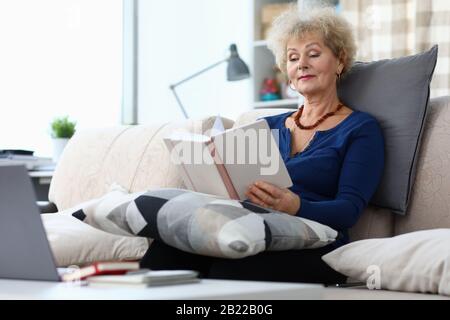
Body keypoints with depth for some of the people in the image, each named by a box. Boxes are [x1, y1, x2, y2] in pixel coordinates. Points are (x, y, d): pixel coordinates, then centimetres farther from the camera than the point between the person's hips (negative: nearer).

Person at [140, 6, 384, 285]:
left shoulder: (361, 129, 10)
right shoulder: (269, 126, 27)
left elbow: (349, 210, -3)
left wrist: (295, 206, -25)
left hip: (310, 246, -4)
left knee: (228, 268, -39)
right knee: (171, 247, -32)